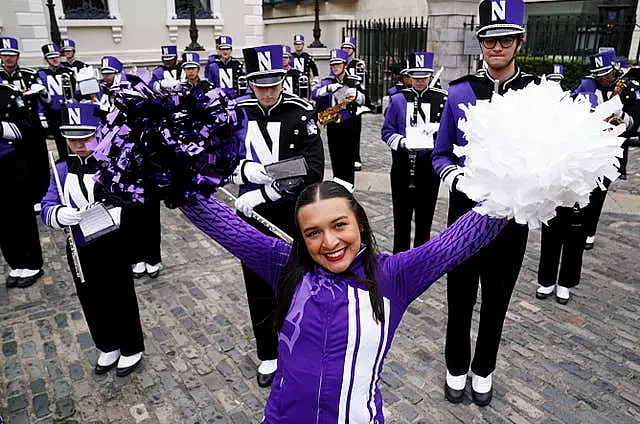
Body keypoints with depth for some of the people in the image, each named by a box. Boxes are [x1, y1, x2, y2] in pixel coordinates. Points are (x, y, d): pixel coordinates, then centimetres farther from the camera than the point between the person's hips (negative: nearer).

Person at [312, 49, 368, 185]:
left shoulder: (353, 81, 5)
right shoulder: (327, 81, 4)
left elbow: (363, 100, 2)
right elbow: (314, 93, -11)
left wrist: (355, 93, -19)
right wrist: (329, 88, -27)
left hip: (349, 124, -1)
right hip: (332, 126, 1)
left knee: (348, 158, 1)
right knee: (336, 158, 8)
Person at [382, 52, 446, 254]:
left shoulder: (442, 99, 0)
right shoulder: (398, 99, 2)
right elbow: (387, 131, 4)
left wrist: (435, 129, -17)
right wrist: (401, 141, -16)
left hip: (429, 163, 0)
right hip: (402, 164, 0)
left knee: (425, 215, 12)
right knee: (401, 214, 9)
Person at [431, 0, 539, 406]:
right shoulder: (460, 92, -2)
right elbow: (441, 154, 3)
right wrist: (453, 176, -18)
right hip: (466, 210, 0)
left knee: (497, 299, 16)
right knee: (460, 297, 12)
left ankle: (484, 369, 40)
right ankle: (457, 367, 36)